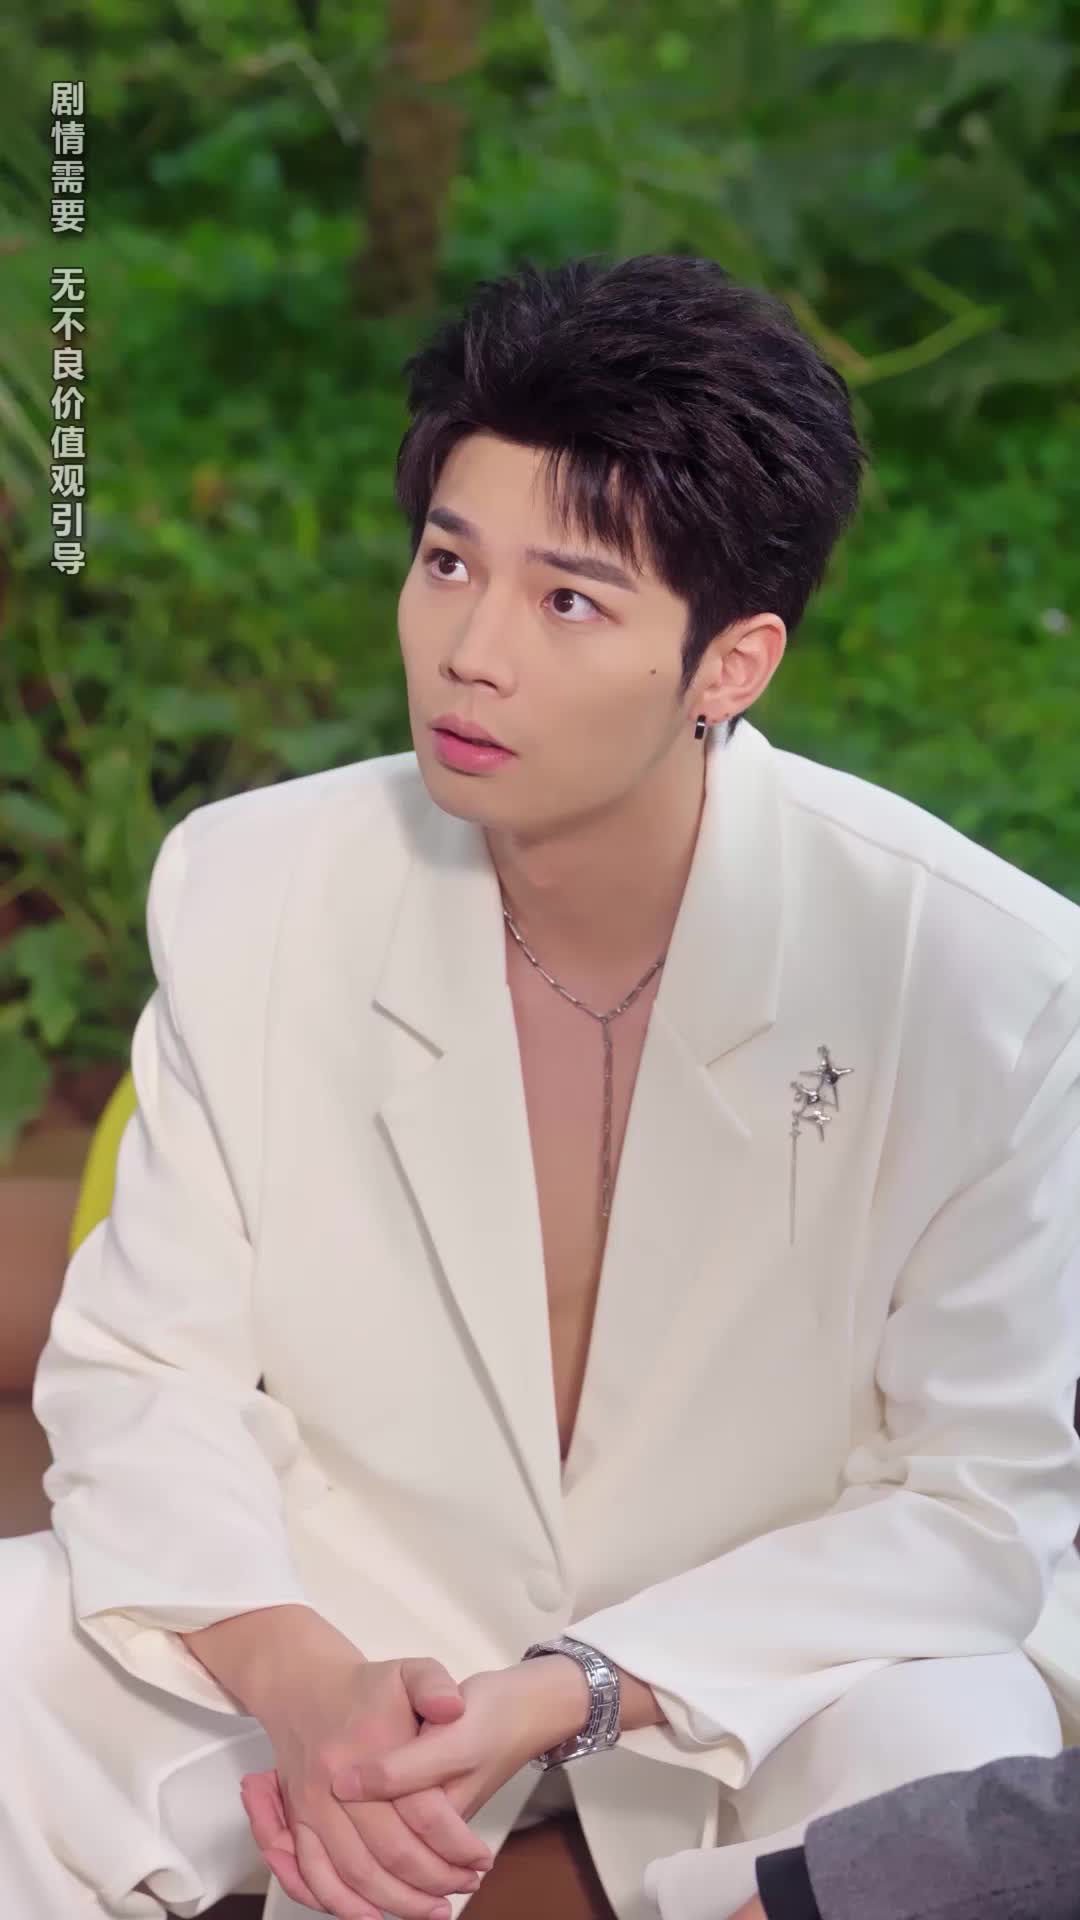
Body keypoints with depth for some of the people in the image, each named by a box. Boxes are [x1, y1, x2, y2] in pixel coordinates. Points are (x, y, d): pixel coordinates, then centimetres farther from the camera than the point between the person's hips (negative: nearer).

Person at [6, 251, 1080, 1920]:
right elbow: (143, 1369, -6)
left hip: (767, 1656, -2)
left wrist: (562, 1702, -25)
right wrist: (303, 1686, -26)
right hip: (333, 1615, 2)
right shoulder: (249, 890, -12)